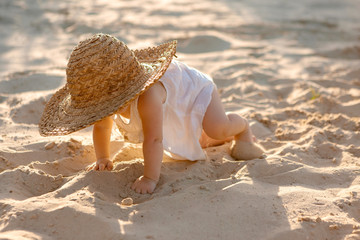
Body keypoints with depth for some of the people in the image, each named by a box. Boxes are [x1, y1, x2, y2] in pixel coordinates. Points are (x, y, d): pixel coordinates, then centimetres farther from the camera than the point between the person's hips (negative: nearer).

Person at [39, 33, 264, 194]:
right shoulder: (112, 96, -26)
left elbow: (153, 140, -49)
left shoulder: (148, 96, -51)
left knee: (217, 128, -26)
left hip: (192, 87, -7)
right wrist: (103, 158, -9)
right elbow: (102, 127, -7)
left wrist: (150, 178, -44)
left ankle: (243, 129, 6)